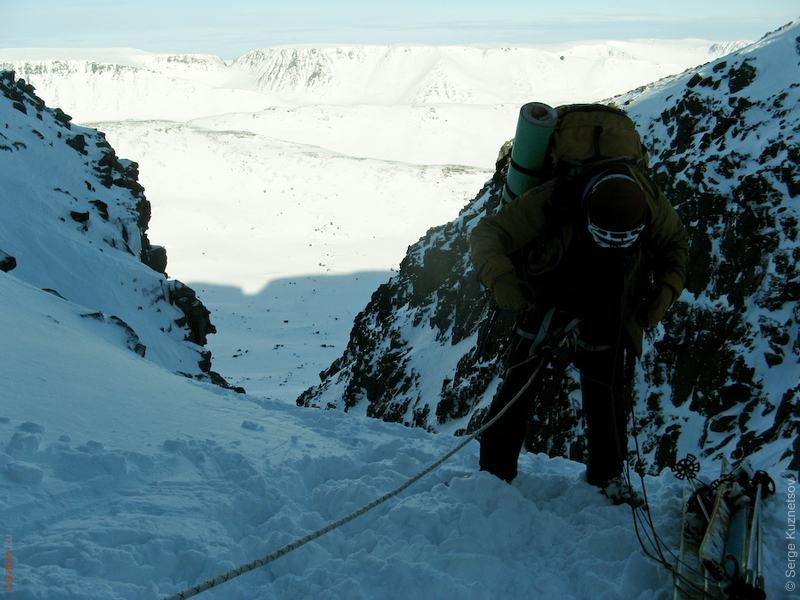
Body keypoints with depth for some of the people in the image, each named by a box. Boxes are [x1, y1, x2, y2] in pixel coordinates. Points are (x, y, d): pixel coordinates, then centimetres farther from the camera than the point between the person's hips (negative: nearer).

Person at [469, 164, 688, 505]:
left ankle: (608, 476, 20)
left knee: (606, 392, -1)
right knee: (519, 384, -6)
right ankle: (495, 472, 8)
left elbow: (675, 243, -1)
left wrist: (664, 292, -17)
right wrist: (500, 278, -47)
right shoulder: (552, 204, -32)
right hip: (549, 301, -1)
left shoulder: (650, 205, -24)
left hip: (607, 310, 2)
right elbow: (487, 233, -28)